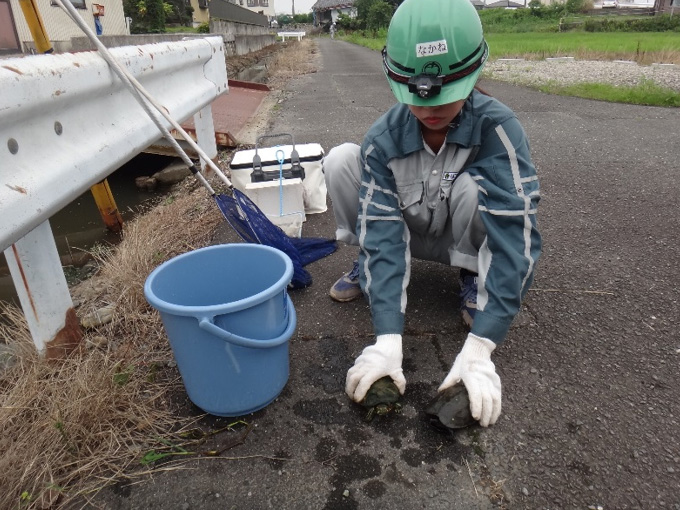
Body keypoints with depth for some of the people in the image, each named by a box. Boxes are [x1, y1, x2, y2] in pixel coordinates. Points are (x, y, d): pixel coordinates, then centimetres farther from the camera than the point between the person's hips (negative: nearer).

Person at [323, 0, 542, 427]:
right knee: (341, 159, -20)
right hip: (411, 233, 2)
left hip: (473, 238, -1)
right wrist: (388, 339, -40)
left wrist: (479, 347, -44)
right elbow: (384, 233, -29)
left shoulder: (498, 128, -29)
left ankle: (474, 278, -7)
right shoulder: (384, 138, -23)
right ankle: (368, 268, 1)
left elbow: (513, 235, -36)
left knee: (472, 186, -37)